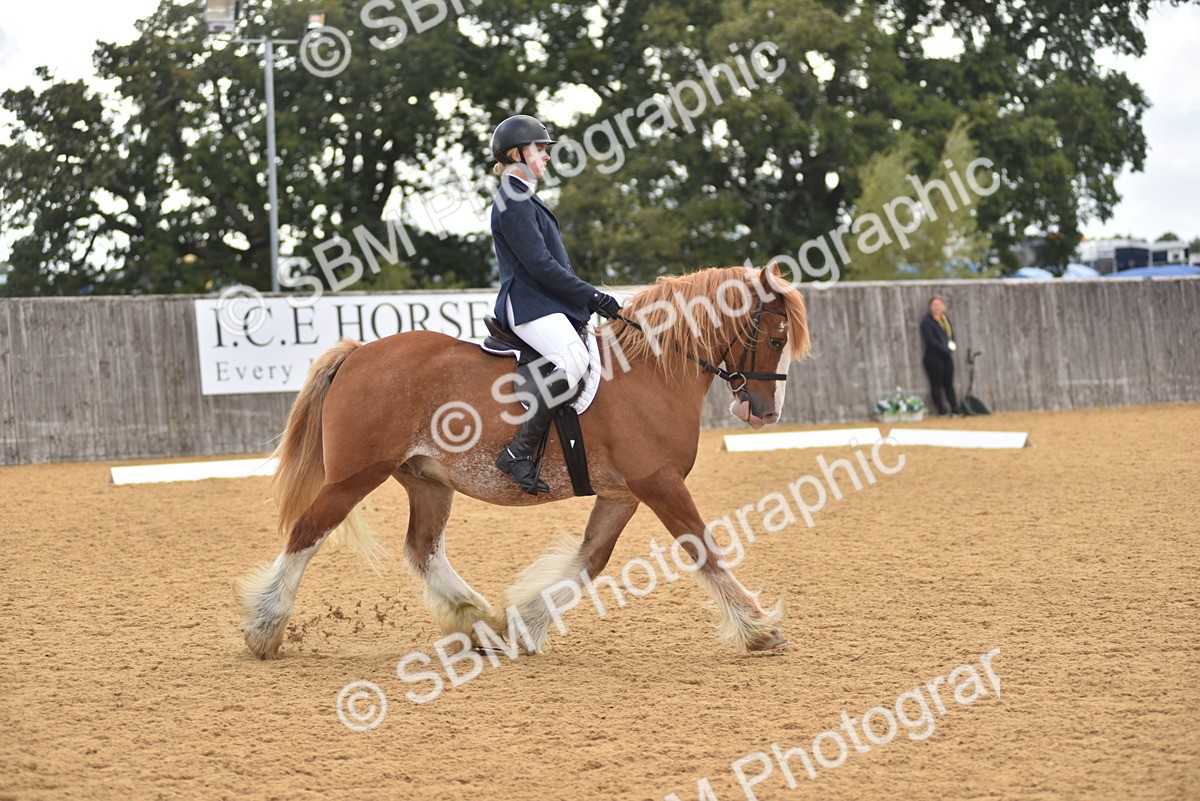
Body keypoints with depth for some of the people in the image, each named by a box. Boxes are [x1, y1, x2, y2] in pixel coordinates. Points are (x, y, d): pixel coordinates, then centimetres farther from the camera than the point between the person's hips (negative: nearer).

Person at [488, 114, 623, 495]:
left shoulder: (524, 199, 22)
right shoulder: (512, 201, -10)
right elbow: (539, 264, -17)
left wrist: (587, 299, 15)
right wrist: (591, 296, -15)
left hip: (547, 304, 11)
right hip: (528, 305, -11)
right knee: (574, 362, -31)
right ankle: (519, 453, -28)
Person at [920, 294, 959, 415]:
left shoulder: (946, 319, 15)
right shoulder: (927, 321, -7)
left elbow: (951, 335, 20)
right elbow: (930, 340, -15)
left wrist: (951, 345, -2)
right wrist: (945, 349, -16)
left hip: (947, 356, 7)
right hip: (934, 357, -7)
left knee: (949, 383, 8)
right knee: (936, 384, -1)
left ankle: (954, 408, 9)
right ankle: (941, 409, 0)